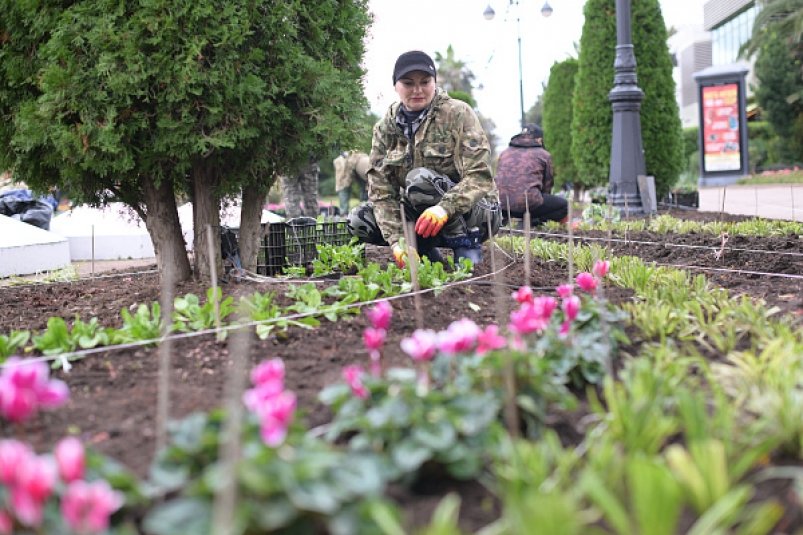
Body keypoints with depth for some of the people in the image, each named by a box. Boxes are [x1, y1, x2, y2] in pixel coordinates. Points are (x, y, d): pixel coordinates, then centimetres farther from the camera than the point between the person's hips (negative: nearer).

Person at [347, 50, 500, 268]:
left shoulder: (458, 114, -12)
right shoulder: (385, 127, -1)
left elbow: (479, 176, -22)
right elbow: (381, 189, -8)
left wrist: (445, 209, -41)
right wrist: (397, 239, -23)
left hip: (474, 212, -5)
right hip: (421, 215, 5)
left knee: (418, 179, -31)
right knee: (358, 220, -14)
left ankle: (467, 247, -16)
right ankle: (426, 253, 3)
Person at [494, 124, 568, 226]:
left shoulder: (504, 153, 21)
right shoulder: (544, 155, 9)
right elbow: (547, 186, 15)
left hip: (502, 206, 6)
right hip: (528, 203, -6)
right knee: (563, 205, 14)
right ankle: (531, 222, -4)